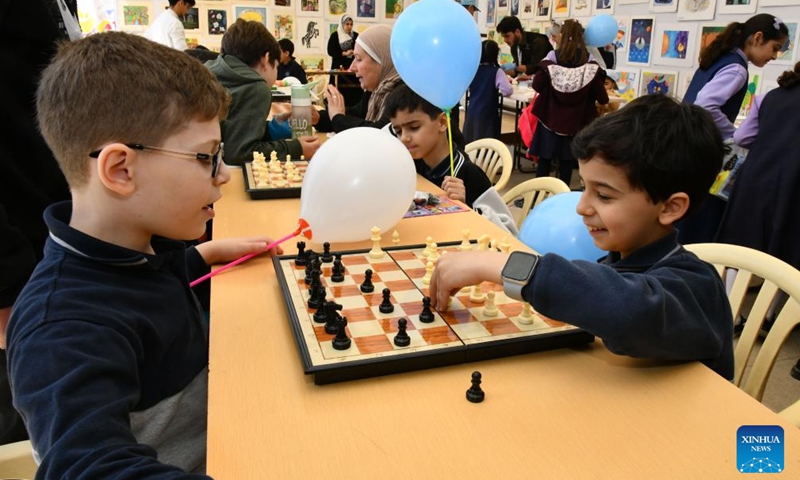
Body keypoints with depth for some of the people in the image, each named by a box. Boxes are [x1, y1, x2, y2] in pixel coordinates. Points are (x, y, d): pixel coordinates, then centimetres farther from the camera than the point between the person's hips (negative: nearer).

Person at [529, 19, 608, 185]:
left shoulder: (552, 57, -8)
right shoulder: (590, 62, -6)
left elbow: (536, 85, -7)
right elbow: (600, 95, -7)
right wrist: (604, 100, 16)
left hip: (550, 117, 0)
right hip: (575, 120, 1)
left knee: (544, 158, 8)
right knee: (567, 161, 10)